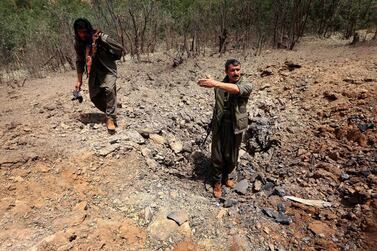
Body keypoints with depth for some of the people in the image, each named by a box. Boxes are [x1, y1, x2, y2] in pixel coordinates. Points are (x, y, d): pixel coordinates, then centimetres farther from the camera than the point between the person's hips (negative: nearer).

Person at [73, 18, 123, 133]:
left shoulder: (101, 37, -19)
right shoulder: (78, 43, -3)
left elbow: (120, 49, -13)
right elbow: (79, 61, 7)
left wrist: (107, 59, -3)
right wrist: (79, 80, 6)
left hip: (107, 69, -5)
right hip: (93, 72, 5)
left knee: (109, 89, -30)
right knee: (94, 96, 3)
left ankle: (110, 118, -22)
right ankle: (111, 112, 26)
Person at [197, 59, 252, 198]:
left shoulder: (246, 85, -10)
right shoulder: (220, 85, 1)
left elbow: (236, 89, -35)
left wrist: (215, 84, -48)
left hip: (235, 127, -1)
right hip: (219, 125, 2)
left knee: (232, 157, 13)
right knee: (217, 156, 8)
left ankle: (225, 177, 41)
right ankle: (217, 182, 30)